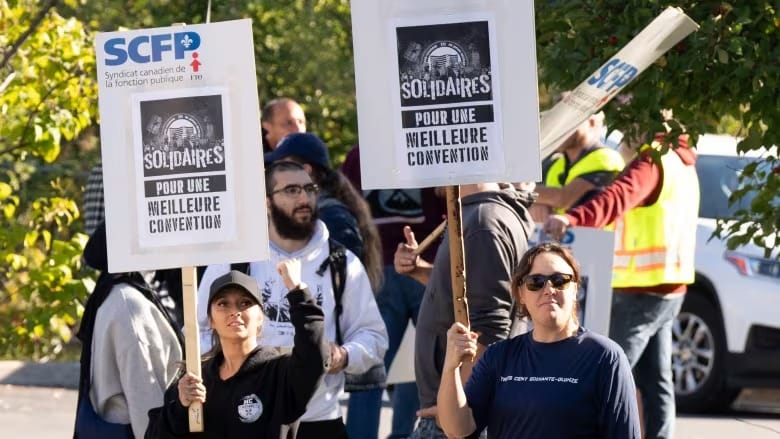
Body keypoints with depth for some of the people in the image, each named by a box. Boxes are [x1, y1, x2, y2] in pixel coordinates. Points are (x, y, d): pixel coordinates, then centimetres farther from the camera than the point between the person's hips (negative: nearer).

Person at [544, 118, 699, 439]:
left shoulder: (653, 160, -15)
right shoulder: (680, 162, 18)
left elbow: (619, 196, -34)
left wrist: (573, 219, -49)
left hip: (641, 289, -10)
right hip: (666, 288, 10)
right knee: (655, 383, 14)